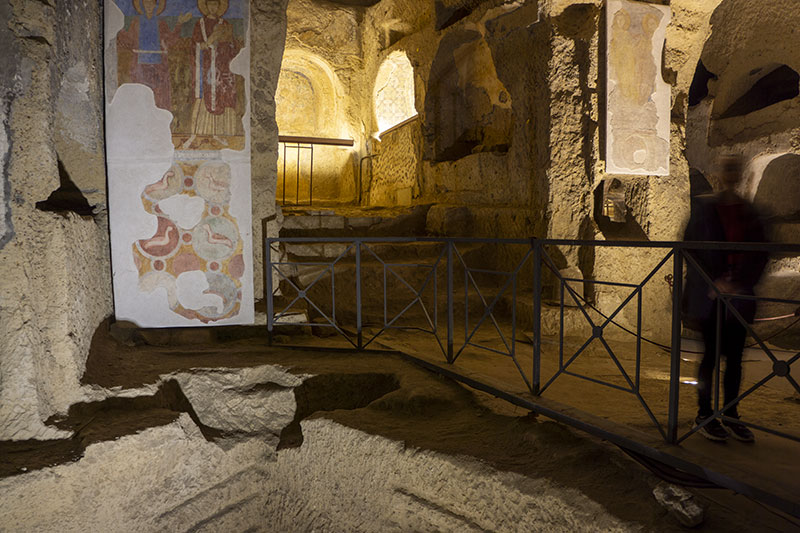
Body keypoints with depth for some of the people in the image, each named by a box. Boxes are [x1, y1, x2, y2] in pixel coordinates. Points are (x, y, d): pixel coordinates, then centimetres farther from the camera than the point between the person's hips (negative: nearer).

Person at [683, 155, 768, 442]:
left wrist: (737, 283, -7)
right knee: (711, 354, 1)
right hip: (709, 295, -3)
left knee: (734, 356, 7)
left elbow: (759, 256, 7)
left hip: (739, 294, 3)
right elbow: (690, 248, -2)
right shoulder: (703, 205, 1)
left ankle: (730, 415, 19)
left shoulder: (751, 211, 8)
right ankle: (704, 415, 12)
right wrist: (713, 282, -10)